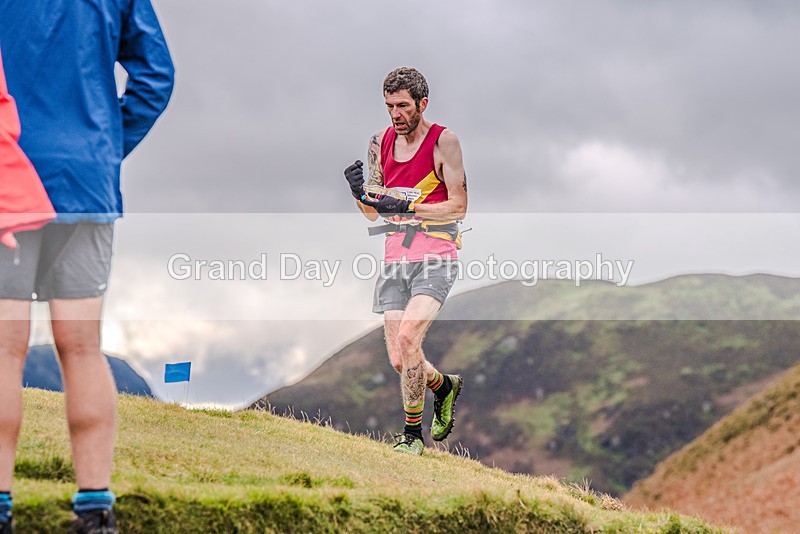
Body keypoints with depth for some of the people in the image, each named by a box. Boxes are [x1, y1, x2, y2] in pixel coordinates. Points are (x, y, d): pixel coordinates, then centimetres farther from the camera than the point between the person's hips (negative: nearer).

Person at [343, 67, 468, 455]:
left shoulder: (444, 141, -6)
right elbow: (372, 212, 14)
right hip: (395, 260, 6)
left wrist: (406, 208, -21)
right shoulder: (381, 142, 10)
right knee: (399, 362, 3)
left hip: (435, 260, -5)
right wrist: (360, 193, -8)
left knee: (408, 336, -25)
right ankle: (445, 386, 36)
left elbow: (458, 207, -10)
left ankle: (412, 432, -10)